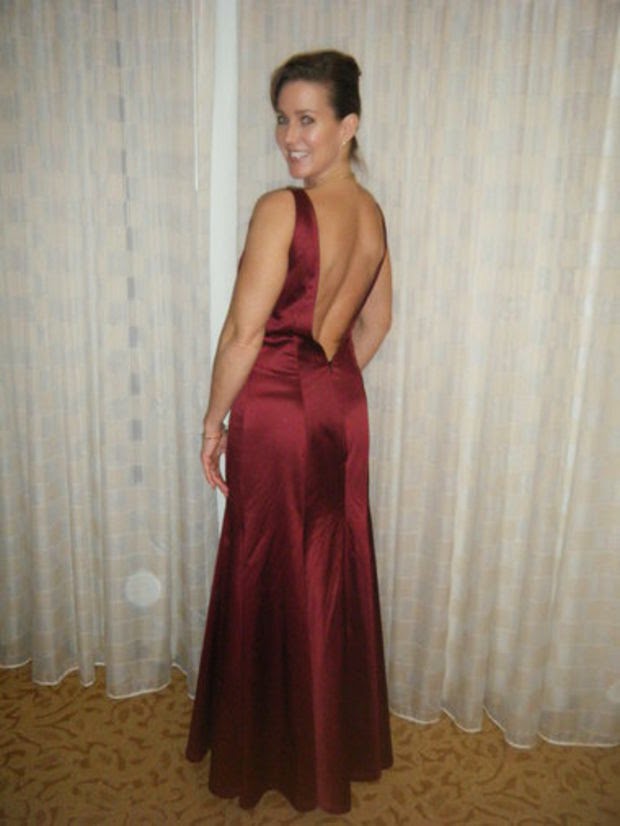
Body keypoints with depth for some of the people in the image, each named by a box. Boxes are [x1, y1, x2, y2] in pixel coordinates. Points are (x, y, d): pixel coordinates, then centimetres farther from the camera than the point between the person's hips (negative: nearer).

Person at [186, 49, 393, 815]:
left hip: (276, 414, -7)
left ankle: (273, 755, 32)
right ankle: (340, 743, 40)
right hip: (342, 410, 8)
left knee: (270, 581, 10)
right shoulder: (371, 212, 7)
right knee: (335, 575, 19)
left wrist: (214, 420, -6)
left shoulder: (281, 209, -18)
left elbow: (244, 331, -18)